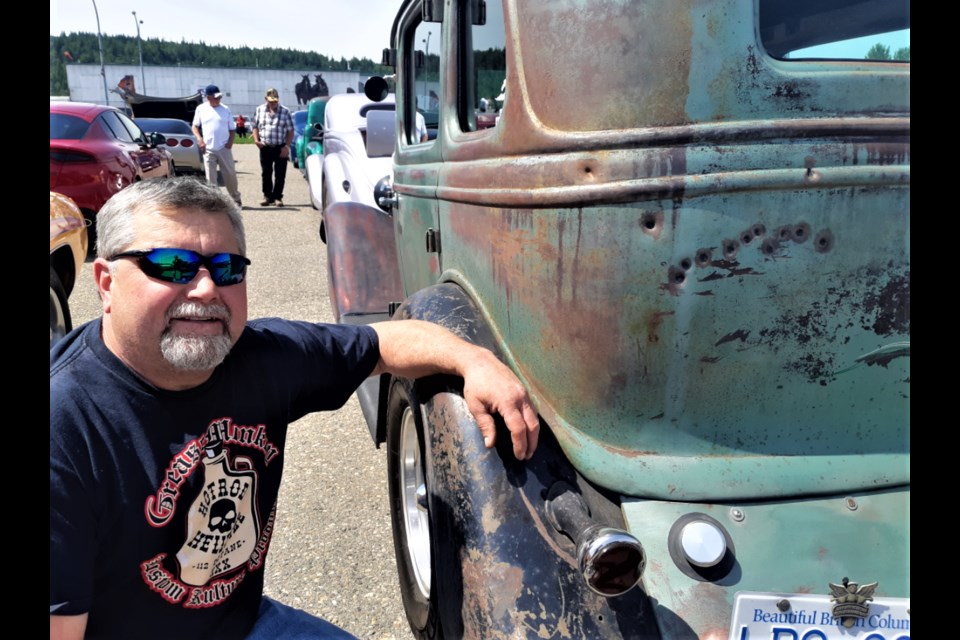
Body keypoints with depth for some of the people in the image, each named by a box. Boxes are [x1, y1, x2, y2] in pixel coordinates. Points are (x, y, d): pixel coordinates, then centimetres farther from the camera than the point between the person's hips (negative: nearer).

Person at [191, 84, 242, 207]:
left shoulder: (225, 109, 3)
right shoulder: (201, 109, 2)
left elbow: (232, 129, 8)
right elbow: (195, 126, 11)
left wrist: (231, 141, -8)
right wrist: (199, 139, -6)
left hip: (224, 148, 0)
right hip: (208, 149, 0)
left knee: (230, 174, 5)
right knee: (210, 178, 1)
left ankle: (236, 198, 22)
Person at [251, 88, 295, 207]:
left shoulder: (285, 112, 0)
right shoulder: (259, 110, 7)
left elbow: (290, 131, -1)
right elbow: (255, 127, 14)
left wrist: (287, 146, -10)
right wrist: (256, 140, -3)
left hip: (281, 148, -2)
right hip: (265, 148, 2)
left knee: (280, 174, 1)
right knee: (266, 173, 5)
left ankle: (277, 197, 11)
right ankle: (267, 196, 16)